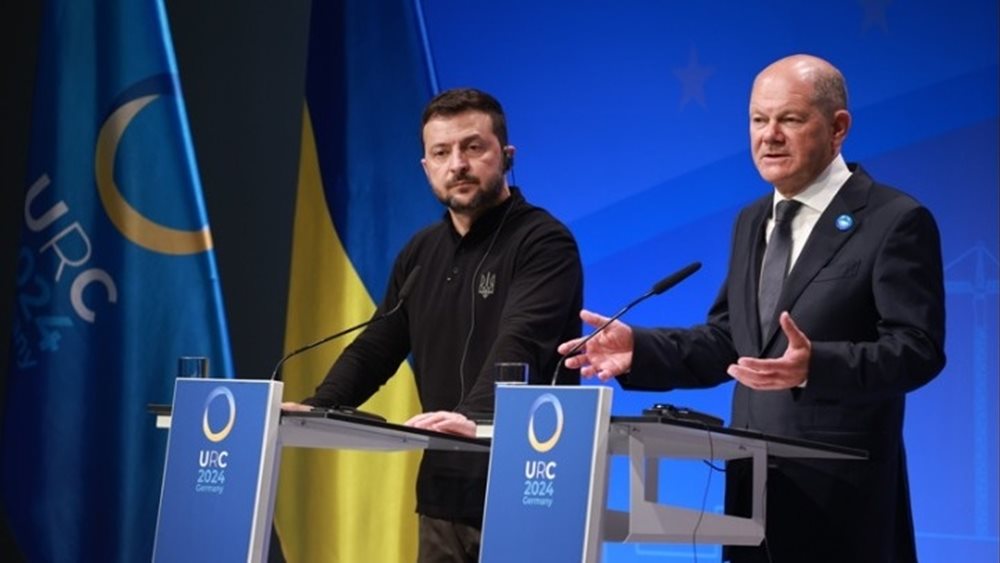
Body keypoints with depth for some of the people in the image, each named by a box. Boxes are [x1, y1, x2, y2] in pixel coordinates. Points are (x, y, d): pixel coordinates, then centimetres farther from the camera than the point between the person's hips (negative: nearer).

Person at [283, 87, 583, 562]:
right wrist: (317, 408, -4)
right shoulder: (421, 253, 14)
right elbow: (375, 348, 14)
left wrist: (474, 416, -42)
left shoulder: (543, 242, -10)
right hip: (444, 491, 7)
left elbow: (519, 346, -25)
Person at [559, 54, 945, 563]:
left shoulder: (896, 220, -8)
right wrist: (638, 349, -1)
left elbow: (917, 348, -16)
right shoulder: (751, 222, 16)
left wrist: (814, 366, -32)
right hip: (752, 485, 7)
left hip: (841, 493, -7)